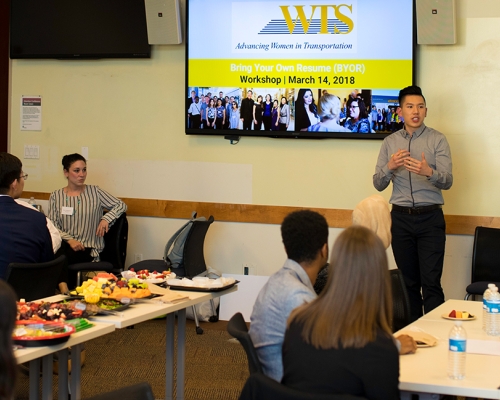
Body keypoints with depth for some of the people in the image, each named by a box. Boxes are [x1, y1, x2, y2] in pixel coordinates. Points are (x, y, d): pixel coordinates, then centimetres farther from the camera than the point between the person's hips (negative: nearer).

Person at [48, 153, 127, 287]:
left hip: (88, 249, -1)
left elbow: (121, 206, 10)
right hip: (65, 245, 1)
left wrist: (106, 218, -8)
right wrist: (69, 240, -15)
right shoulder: (56, 196, 11)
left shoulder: (94, 192, 9)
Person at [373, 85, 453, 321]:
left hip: (430, 218, -3)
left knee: (431, 282, -9)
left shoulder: (437, 140, -1)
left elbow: (447, 181, -9)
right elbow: (378, 184, 6)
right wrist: (389, 167, -16)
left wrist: (429, 172, -31)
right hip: (401, 218, 3)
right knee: (409, 282, 9)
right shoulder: (390, 142, 9)